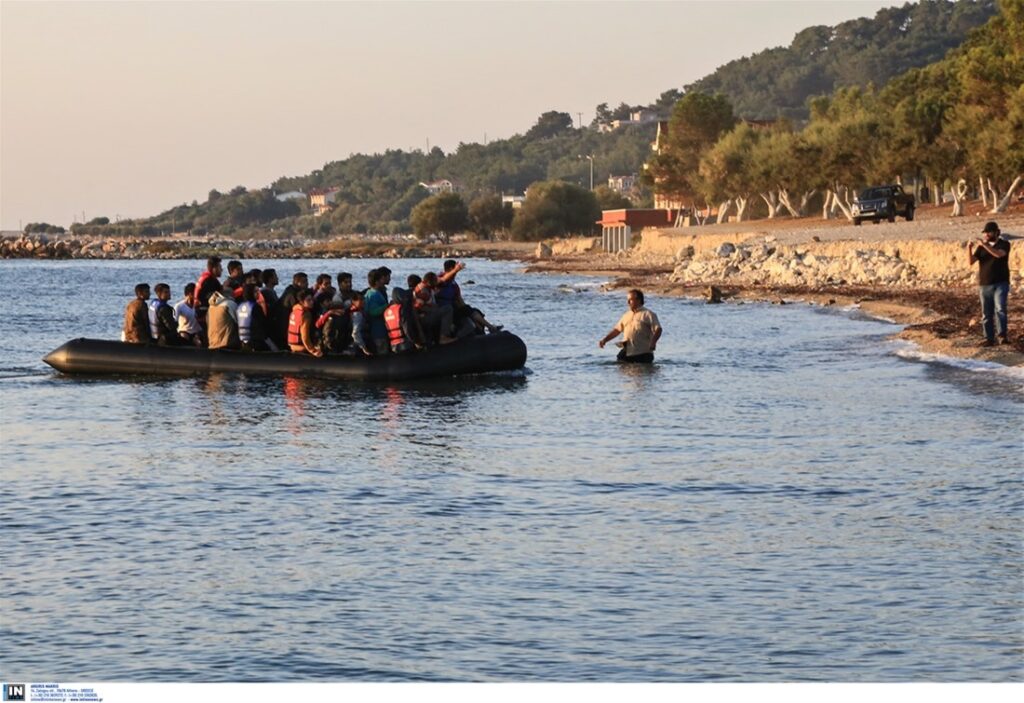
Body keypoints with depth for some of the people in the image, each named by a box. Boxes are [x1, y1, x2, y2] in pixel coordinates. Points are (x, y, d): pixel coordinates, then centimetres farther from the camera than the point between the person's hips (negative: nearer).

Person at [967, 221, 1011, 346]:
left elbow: (999, 254, -21)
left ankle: (1003, 335, -24)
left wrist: (984, 244, -29)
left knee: (1000, 309, -21)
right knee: (986, 314, 4)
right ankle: (989, 339, 8)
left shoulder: (1004, 244, 1)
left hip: (1001, 284, -4)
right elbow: (971, 261, -1)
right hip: (985, 284, 4)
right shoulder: (981, 246, 10)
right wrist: (969, 248, -18)